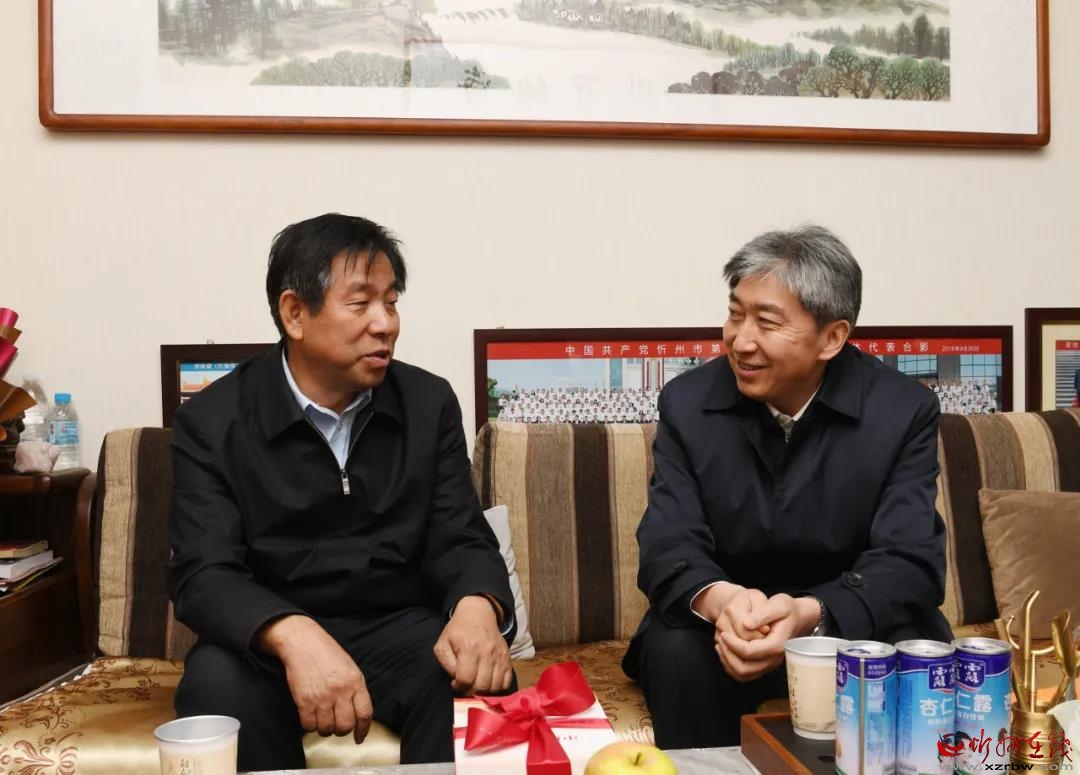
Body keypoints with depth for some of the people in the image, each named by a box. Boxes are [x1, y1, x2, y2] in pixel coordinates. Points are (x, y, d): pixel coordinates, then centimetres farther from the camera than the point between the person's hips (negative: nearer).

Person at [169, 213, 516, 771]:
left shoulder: (430, 403, 2)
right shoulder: (211, 422, -6)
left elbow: (461, 539, -2)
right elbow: (205, 574, -16)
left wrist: (477, 606, -28)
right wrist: (294, 636, -39)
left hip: (398, 627, 1)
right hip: (269, 639, -1)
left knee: (478, 680, -29)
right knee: (219, 684, -32)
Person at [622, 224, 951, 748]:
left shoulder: (904, 410, -11)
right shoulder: (687, 402, -8)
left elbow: (910, 562, -18)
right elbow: (667, 547, -14)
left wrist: (810, 616, -39)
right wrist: (718, 600, -39)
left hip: (850, 621, 0)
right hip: (724, 622, 1)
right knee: (676, 651, -30)